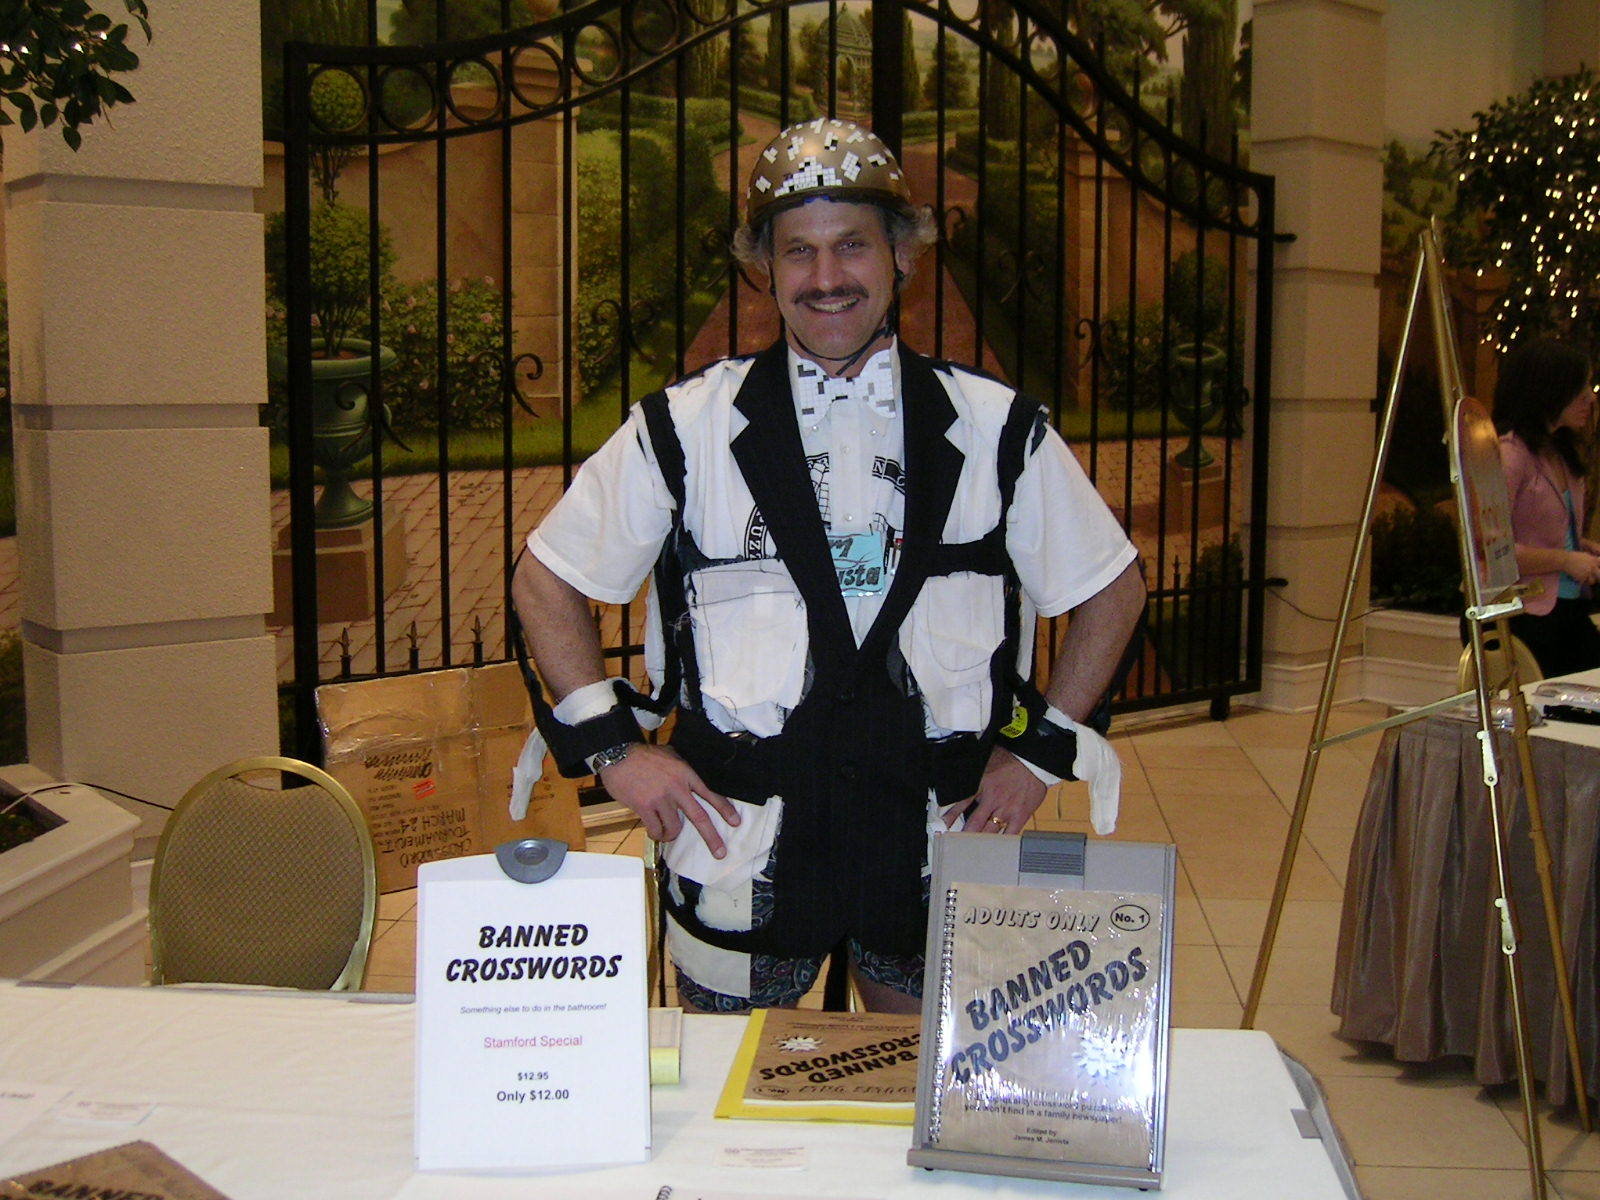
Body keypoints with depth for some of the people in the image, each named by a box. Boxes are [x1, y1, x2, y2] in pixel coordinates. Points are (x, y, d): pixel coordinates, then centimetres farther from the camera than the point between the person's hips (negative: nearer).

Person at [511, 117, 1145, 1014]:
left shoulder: (997, 429, 1)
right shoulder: (689, 428, -1)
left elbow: (1112, 588, 12)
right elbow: (547, 581, 7)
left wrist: (1042, 750, 6)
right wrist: (612, 745, -1)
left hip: (939, 843, 1)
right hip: (735, 835, -1)